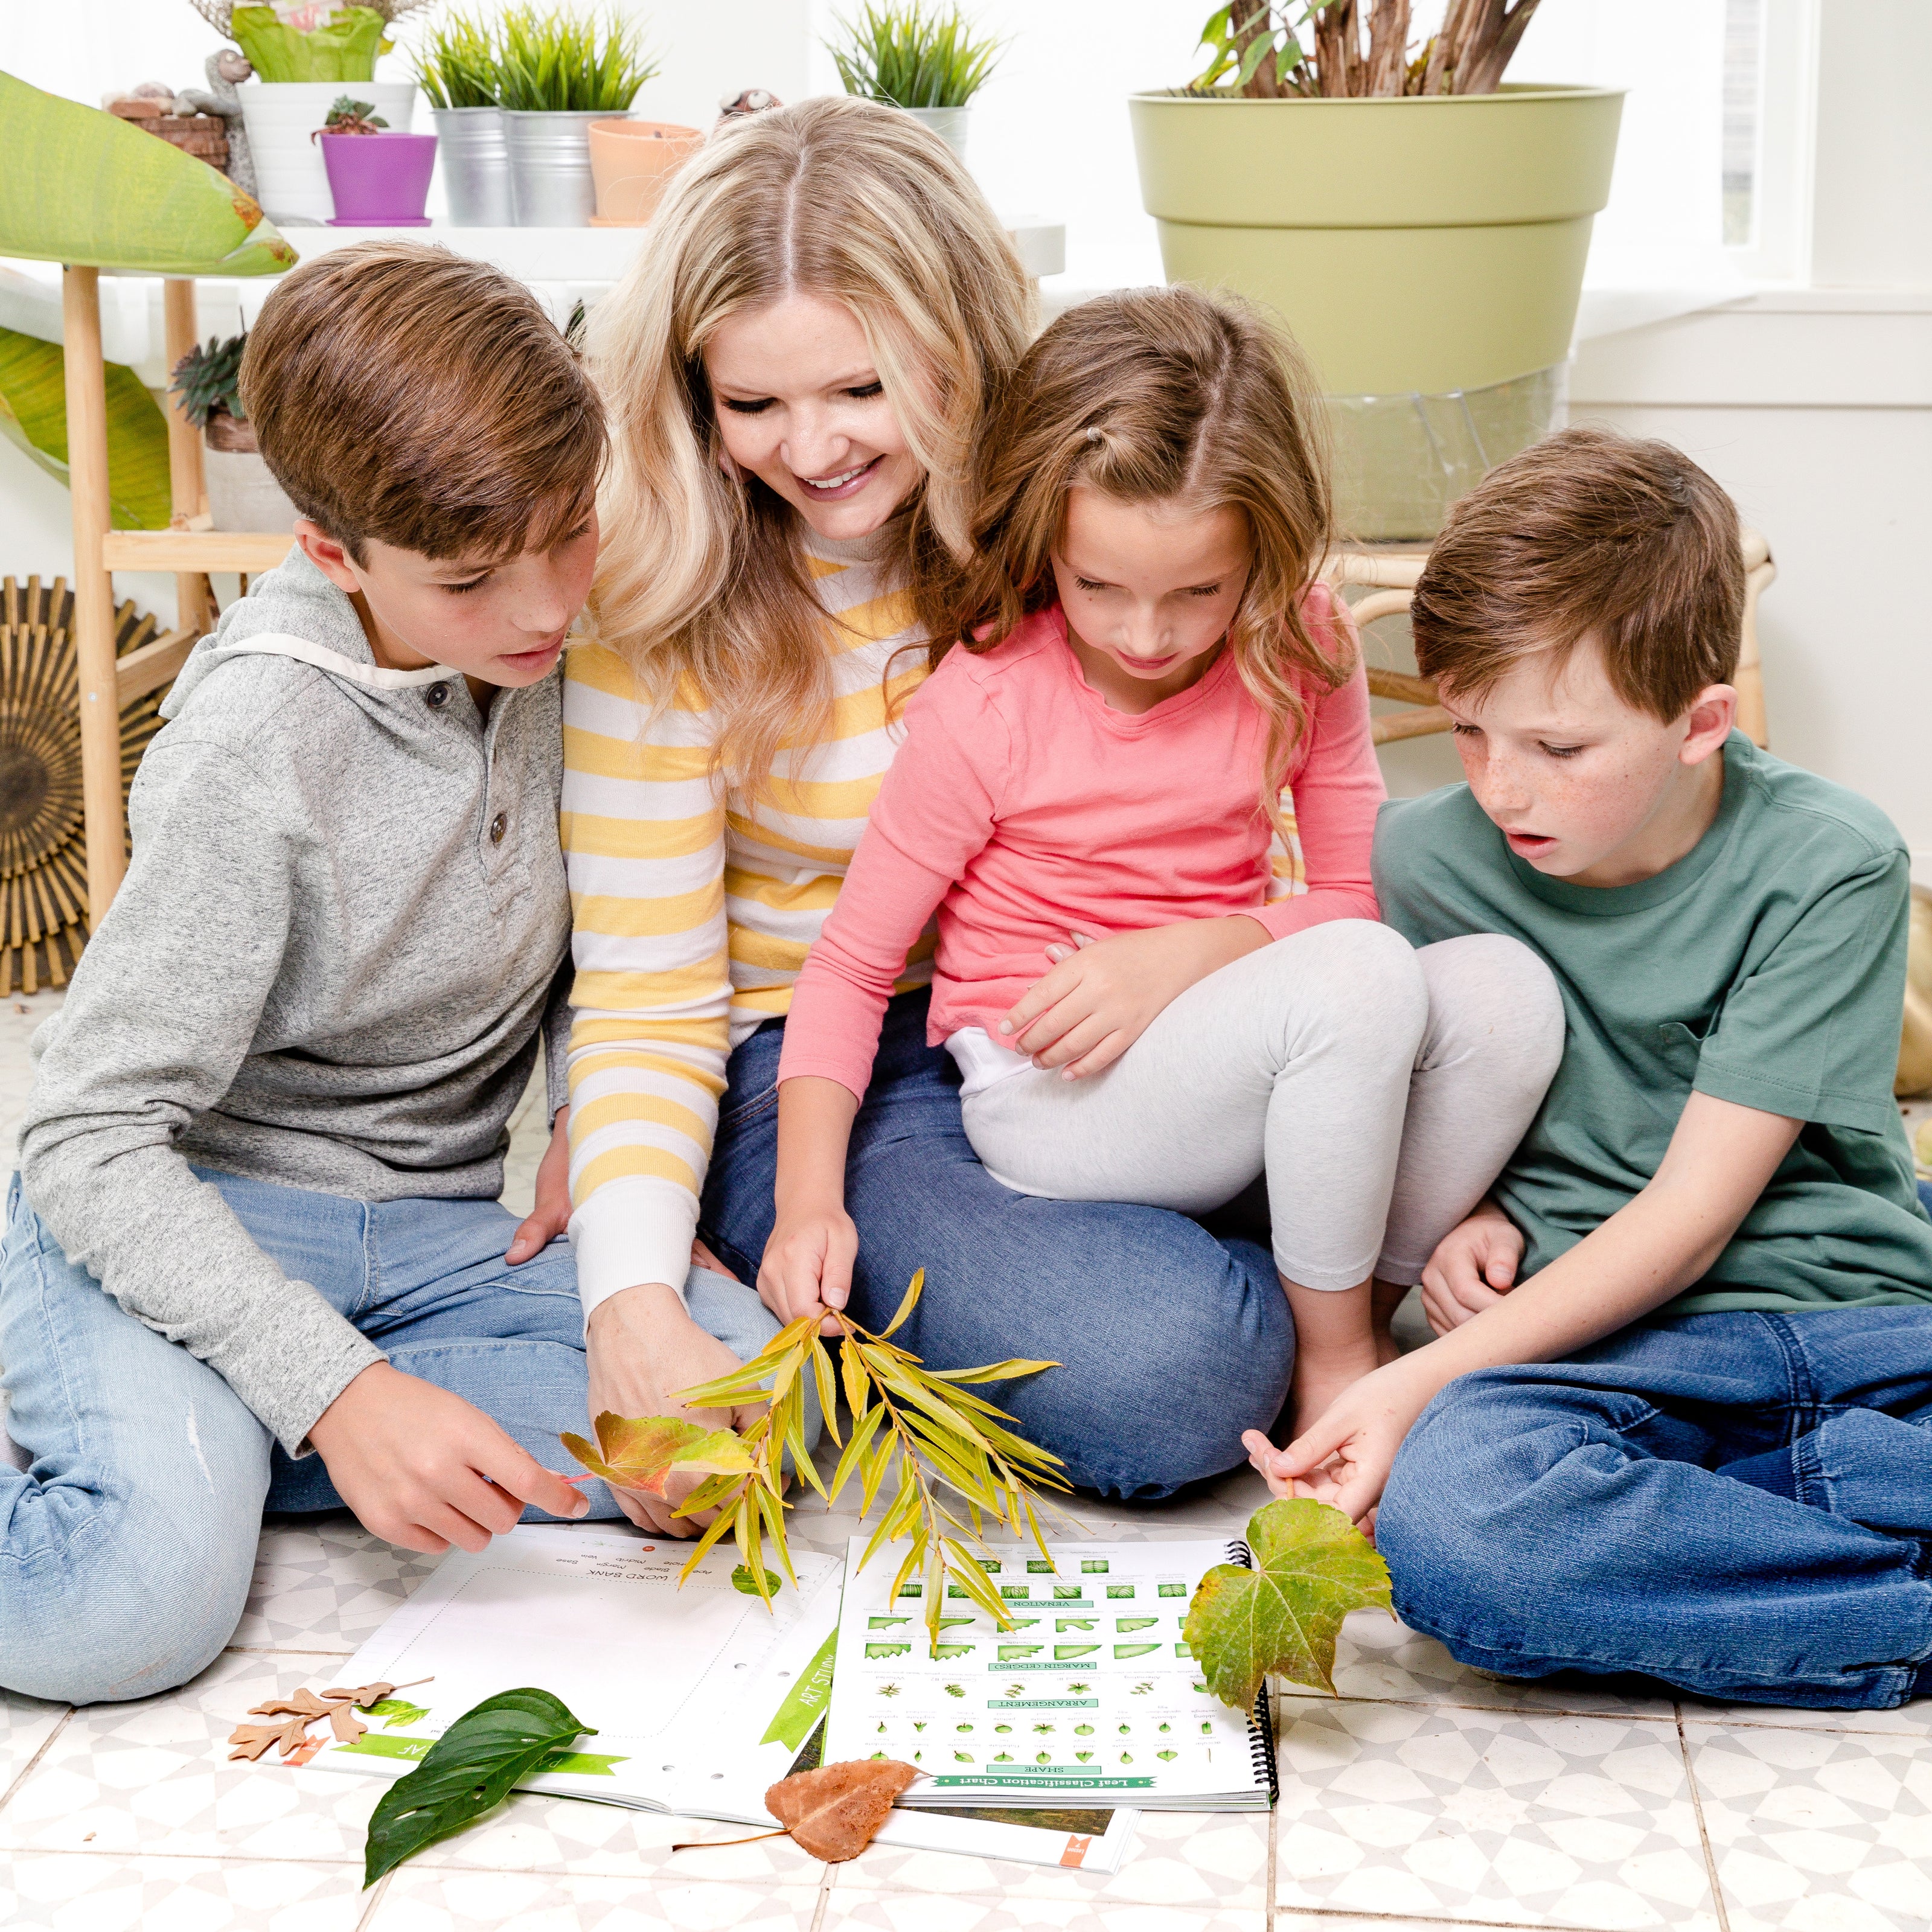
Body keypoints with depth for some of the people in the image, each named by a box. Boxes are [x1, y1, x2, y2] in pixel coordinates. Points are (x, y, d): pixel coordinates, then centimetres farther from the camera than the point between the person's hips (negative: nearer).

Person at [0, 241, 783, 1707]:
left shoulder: (552, 648, -4)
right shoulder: (259, 748, -21)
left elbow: (595, 945, 15)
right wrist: (338, 1391, -31)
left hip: (437, 1227, 7)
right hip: (187, 1217, -7)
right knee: (140, 1605, -34)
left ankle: (203, 1445, -11)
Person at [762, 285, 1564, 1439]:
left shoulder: (1302, 660, -2)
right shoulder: (984, 706, -13)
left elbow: (1358, 895, 0)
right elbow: (853, 962, -7)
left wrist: (1177, 958, -18)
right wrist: (809, 1197, -19)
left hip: (1219, 1061, 5)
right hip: (1047, 1096, -5)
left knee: (1507, 990, -23)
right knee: (1363, 977, -31)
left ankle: (1362, 1311, -6)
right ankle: (1331, 1355, -10)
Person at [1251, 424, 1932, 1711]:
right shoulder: (1430, 857, 2)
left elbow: (1692, 1212, -10)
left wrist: (1423, 1382, -18)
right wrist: (1465, 1214, -4)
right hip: (1612, 1348, 2)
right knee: (1449, 1510, -36)